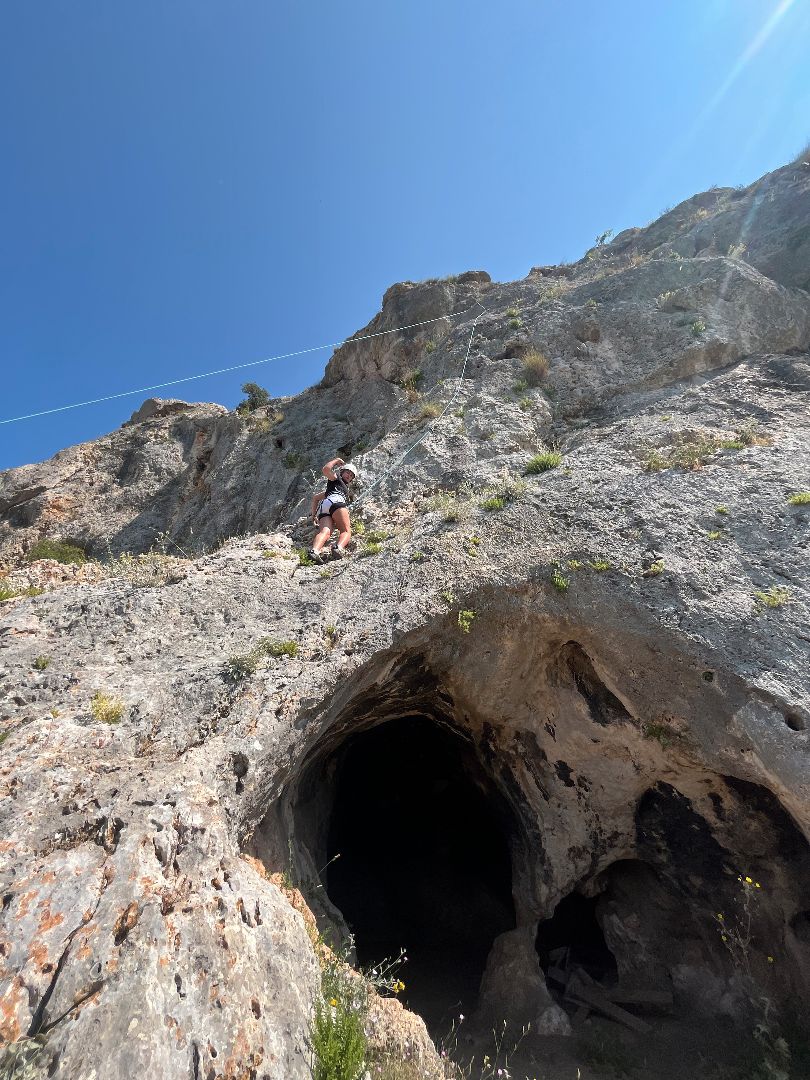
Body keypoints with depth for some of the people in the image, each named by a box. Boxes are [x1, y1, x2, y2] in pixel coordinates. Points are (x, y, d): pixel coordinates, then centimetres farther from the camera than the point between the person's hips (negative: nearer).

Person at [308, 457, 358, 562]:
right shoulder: (336, 478, 26)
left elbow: (316, 498, 46)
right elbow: (325, 470, 4)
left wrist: (314, 515, 38)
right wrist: (337, 461, 19)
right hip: (335, 502, -6)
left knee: (325, 532, -22)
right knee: (346, 531, -16)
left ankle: (314, 550, -52)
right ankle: (338, 548, -48)